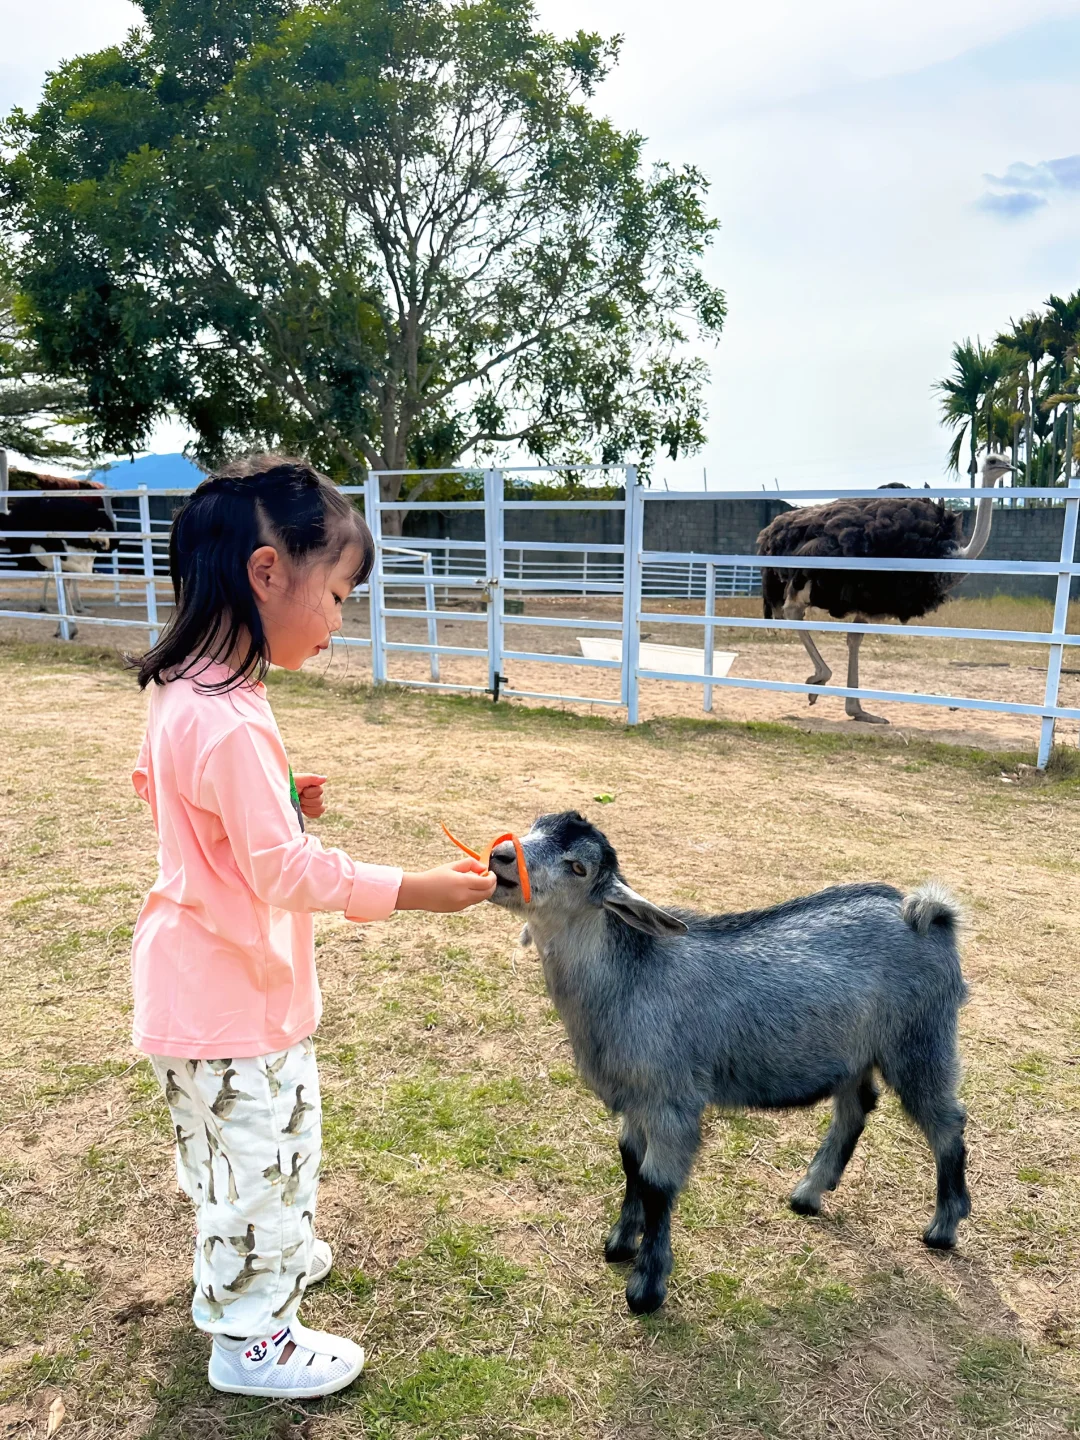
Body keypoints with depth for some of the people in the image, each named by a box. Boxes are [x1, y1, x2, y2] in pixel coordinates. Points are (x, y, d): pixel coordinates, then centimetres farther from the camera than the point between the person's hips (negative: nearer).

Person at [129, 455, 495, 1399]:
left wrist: (275, 804, 4)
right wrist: (413, 890, -23)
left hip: (197, 983, 10)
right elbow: (285, 871, -29)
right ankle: (251, 1339, 32)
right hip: (233, 999, -10)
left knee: (237, 1149, 28)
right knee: (262, 1151, 10)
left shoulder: (185, 689, 0)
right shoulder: (230, 722, -31)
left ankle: (243, 1266, 51)